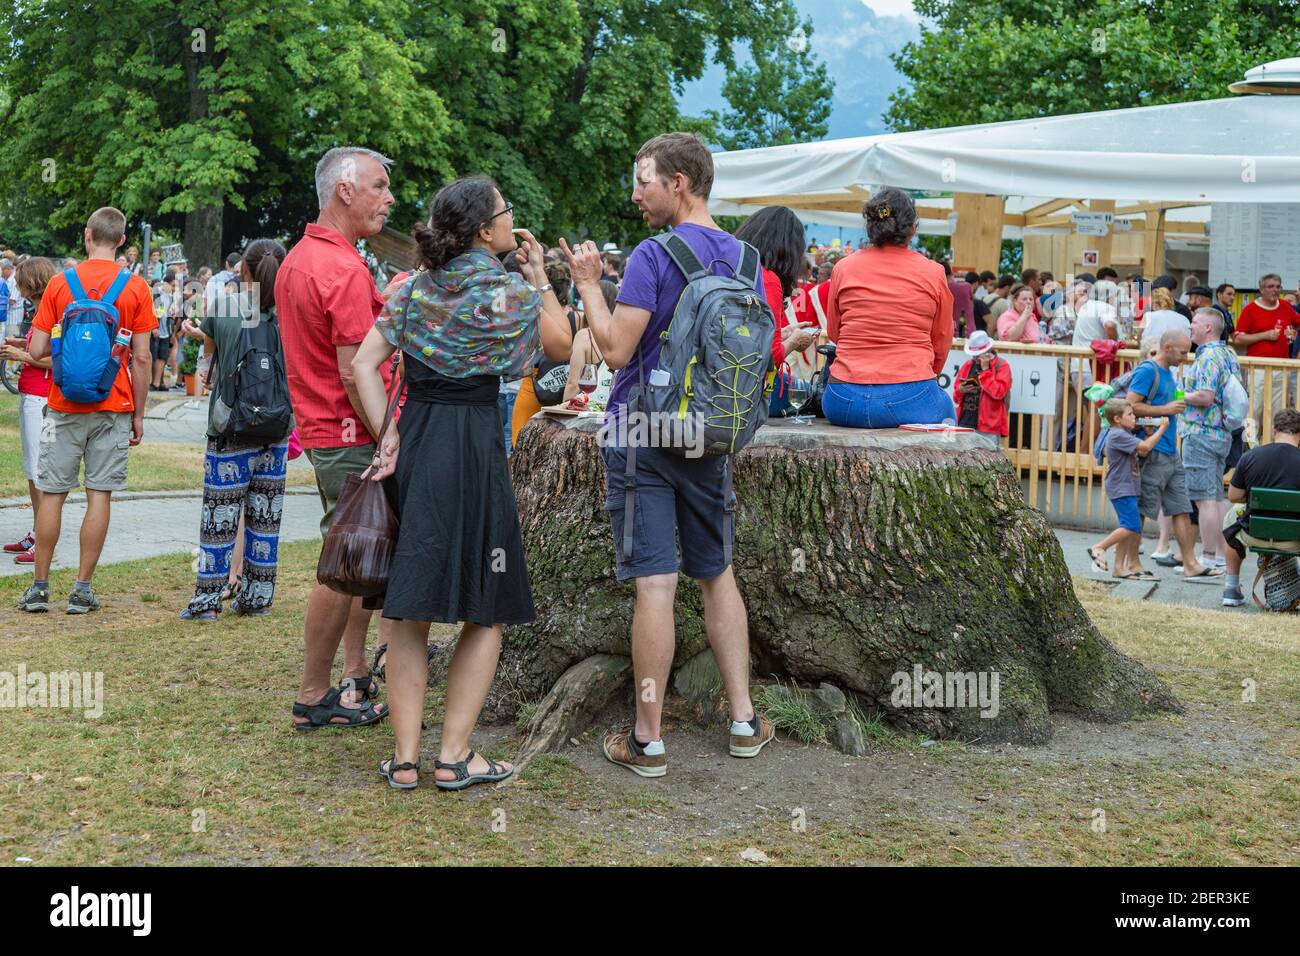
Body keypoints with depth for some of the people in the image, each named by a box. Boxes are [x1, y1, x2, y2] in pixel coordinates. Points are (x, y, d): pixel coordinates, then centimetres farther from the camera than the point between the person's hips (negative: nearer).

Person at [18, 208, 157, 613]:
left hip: (64, 407, 1)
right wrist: (139, 414, 3)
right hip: (113, 410, 0)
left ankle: (40, 587, 10)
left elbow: (37, 350, -2)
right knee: (99, 496, 3)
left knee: (52, 494, 7)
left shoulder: (60, 283, -1)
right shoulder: (135, 288, -3)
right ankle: (82, 590, 4)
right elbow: (141, 359, -4)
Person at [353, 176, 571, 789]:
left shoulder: (415, 287, 8)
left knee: (408, 608, 9)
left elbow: (363, 363, 3)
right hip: (473, 447, -5)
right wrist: (540, 280, 12)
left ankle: (405, 757, 10)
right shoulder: (507, 291, -6)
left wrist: (388, 436, 3)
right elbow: (559, 347, 7)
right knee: (486, 609, 7)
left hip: (412, 442, 5)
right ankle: (454, 755, 5)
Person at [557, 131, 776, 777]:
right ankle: (744, 721, 18)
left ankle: (647, 740, 1)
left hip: (643, 436, -6)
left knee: (655, 583, -5)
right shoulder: (743, 258, 7)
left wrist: (589, 284, -4)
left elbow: (616, 349, -16)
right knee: (718, 574, 15)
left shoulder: (653, 256, -14)